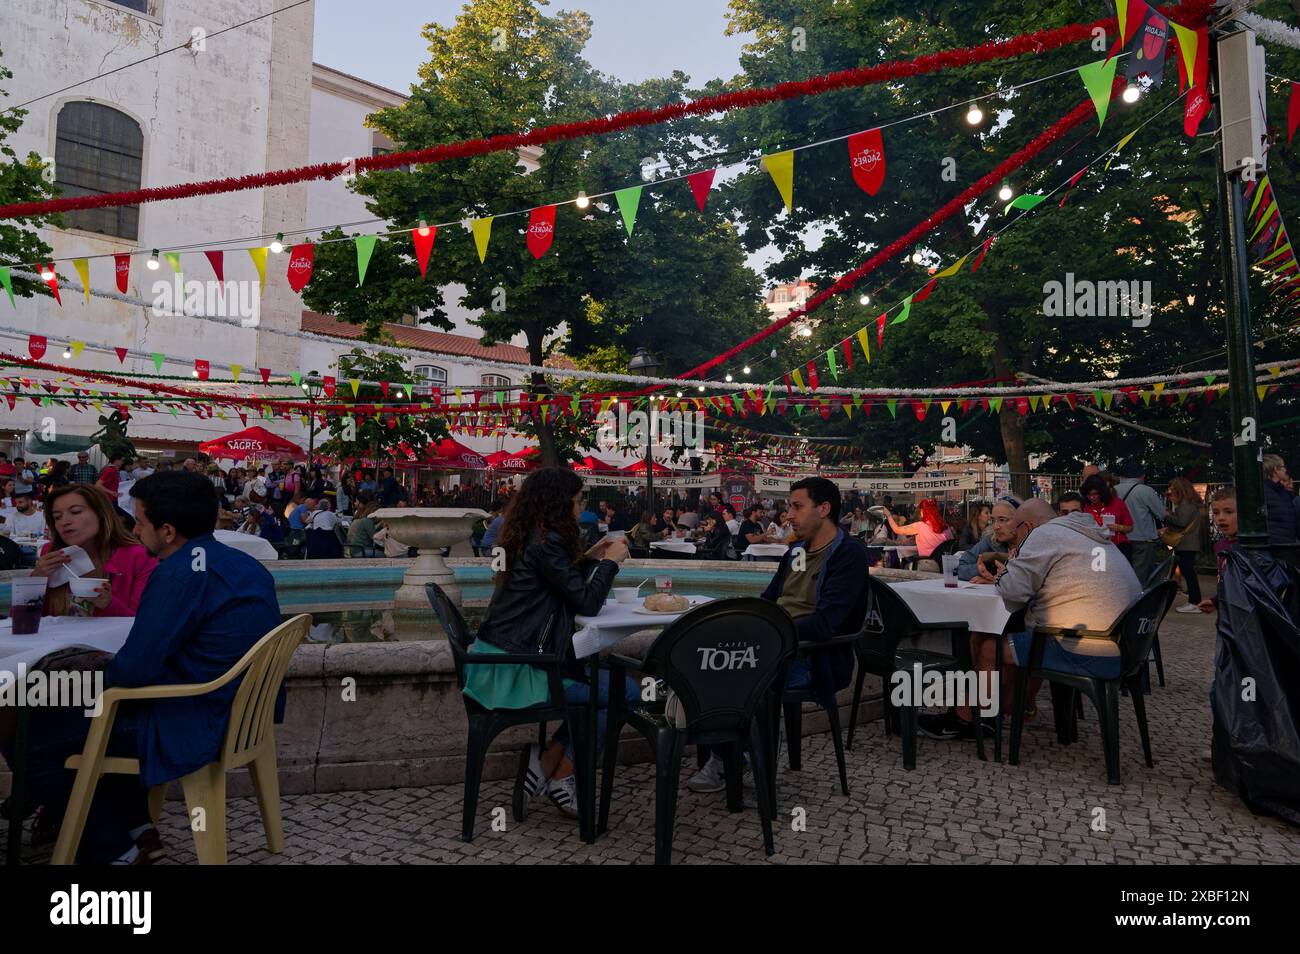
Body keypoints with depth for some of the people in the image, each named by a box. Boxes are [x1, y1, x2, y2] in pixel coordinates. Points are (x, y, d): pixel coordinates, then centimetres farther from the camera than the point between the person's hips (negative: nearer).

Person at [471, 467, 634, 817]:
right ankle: (560, 774, 5)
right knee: (627, 693, -8)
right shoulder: (547, 542, -16)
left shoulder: (528, 538, 13)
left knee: (596, 675, 20)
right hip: (516, 671, -10)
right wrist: (610, 561, -1)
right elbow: (587, 603, -14)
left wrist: (589, 559, 17)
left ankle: (548, 760, 18)